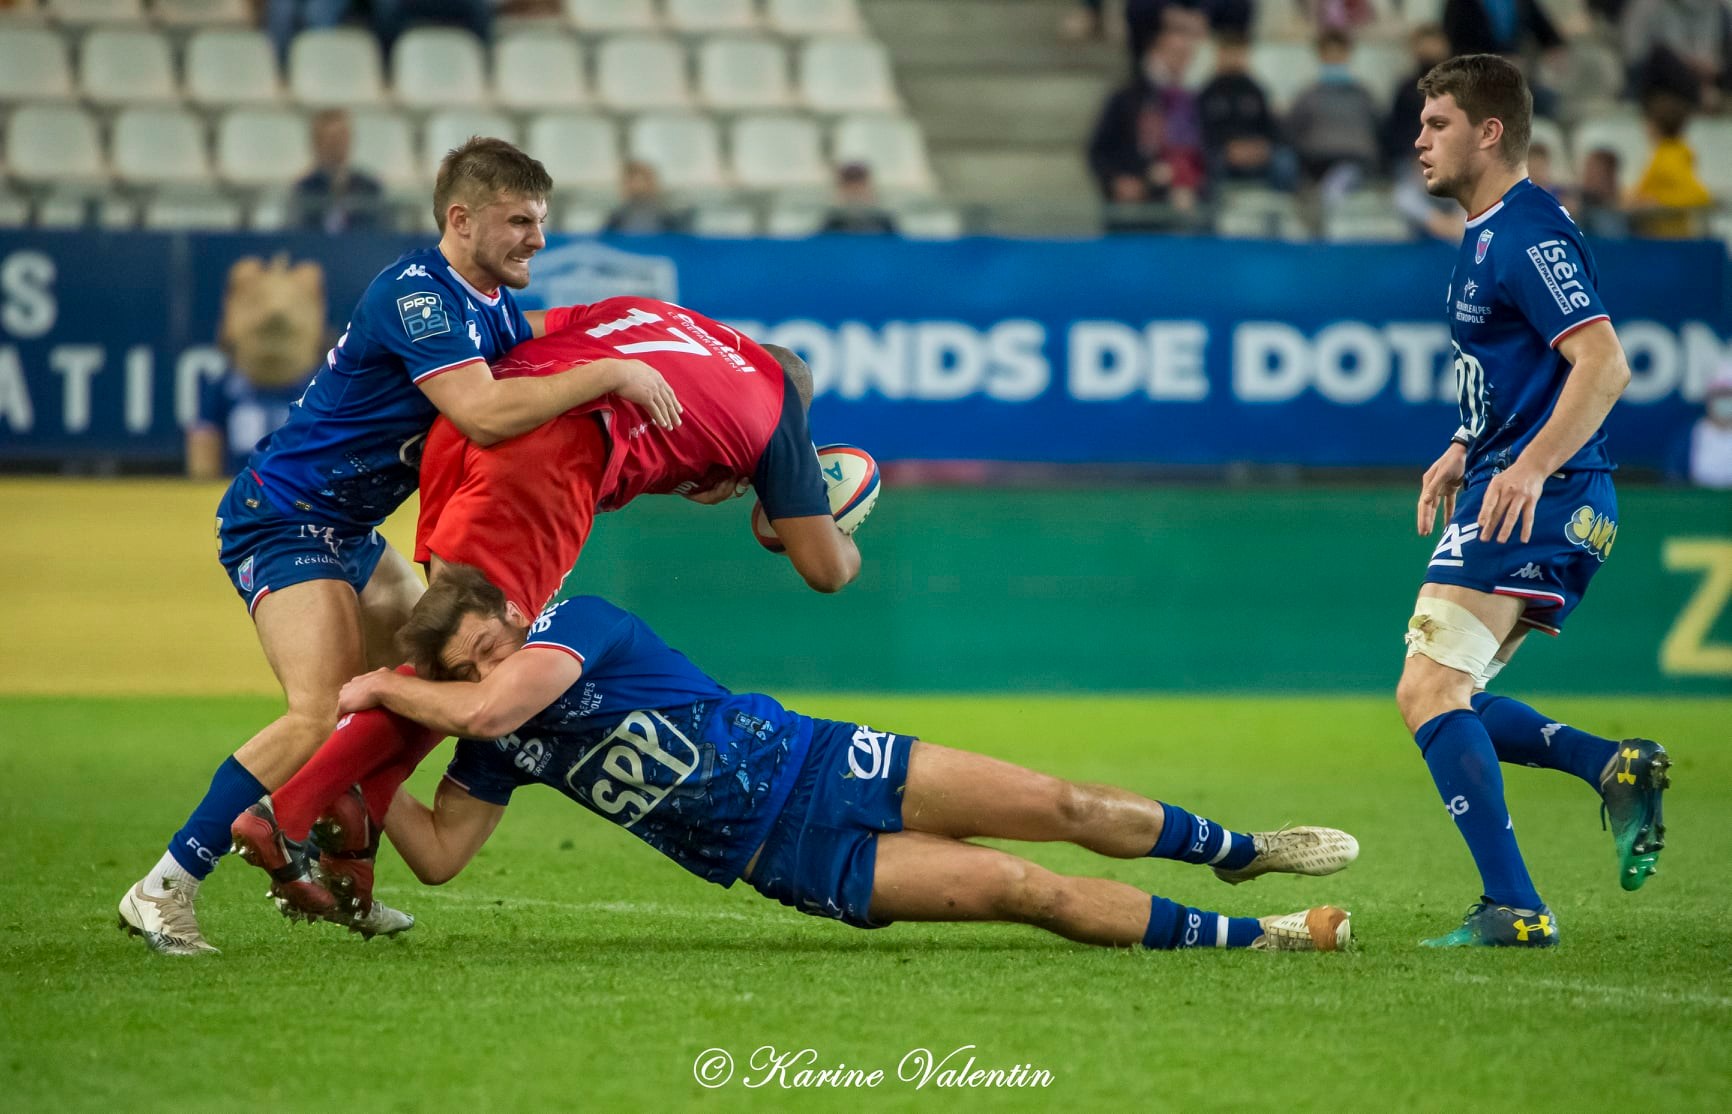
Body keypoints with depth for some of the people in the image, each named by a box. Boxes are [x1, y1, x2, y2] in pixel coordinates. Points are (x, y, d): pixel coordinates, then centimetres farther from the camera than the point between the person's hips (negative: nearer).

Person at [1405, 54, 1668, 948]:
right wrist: (1463, 453, 22)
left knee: (1429, 689, -16)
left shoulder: (1530, 233, -14)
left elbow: (1603, 366, -23)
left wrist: (1531, 466, -32)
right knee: (1441, 698, 12)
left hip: (1538, 500, -11)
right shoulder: (1484, 237, 19)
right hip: (1504, 492, 11)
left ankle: (1514, 909, -18)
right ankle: (1615, 767, 4)